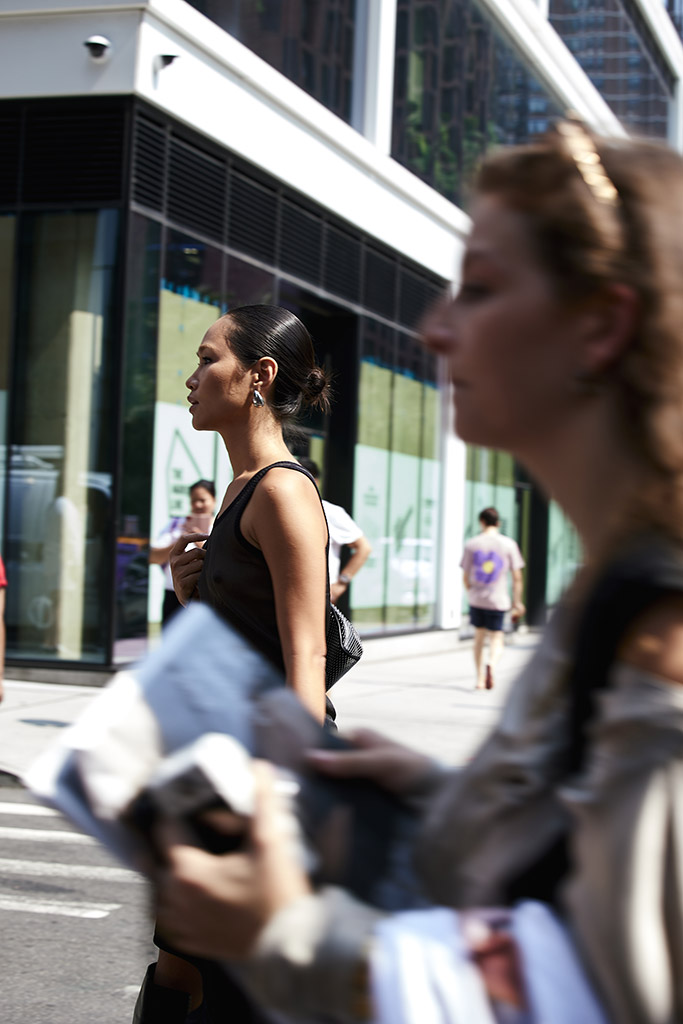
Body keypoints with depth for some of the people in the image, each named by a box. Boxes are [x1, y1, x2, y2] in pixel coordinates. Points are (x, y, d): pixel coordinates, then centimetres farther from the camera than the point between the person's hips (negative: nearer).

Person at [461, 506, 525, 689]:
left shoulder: (471, 544, 0)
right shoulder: (509, 544, -2)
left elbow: (465, 577, 4)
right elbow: (517, 578, -2)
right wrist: (517, 602, 6)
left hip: (476, 599, 2)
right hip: (498, 600, -1)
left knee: (479, 636, 16)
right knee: (496, 640, 4)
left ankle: (480, 679, 19)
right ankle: (491, 665, -27)